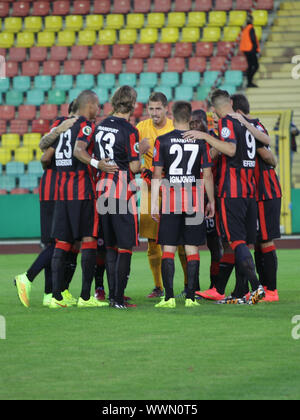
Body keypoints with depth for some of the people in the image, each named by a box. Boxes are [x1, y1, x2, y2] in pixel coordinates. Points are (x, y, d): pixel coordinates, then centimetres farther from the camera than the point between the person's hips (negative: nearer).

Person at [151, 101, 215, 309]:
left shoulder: (162, 141, -1)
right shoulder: (200, 141, 2)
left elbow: (157, 174, -2)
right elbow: (207, 175, 3)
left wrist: (154, 204, 1)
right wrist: (211, 201, 12)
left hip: (170, 201, -1)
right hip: (194, 201, 1)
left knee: (168, 249, 2)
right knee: (192, 249, 5)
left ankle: (169, 297, -5)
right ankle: (191, 297, 3)